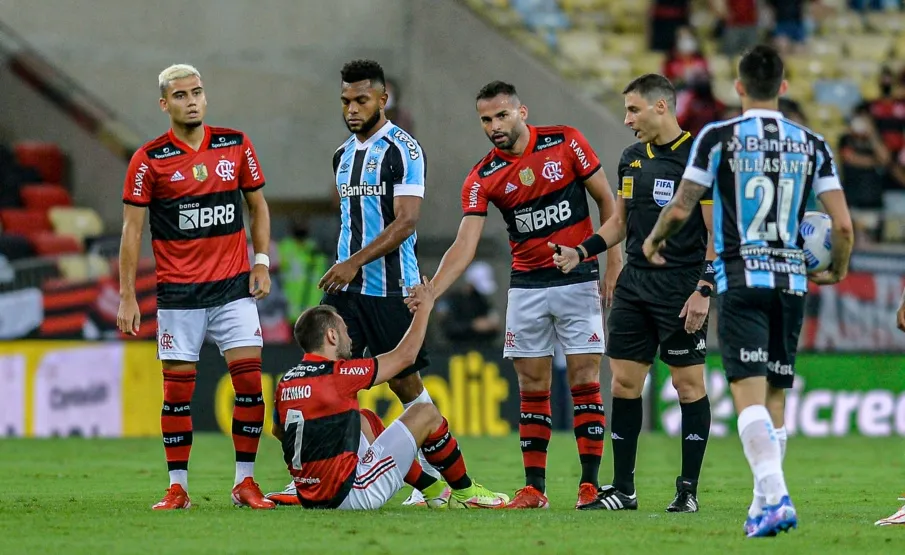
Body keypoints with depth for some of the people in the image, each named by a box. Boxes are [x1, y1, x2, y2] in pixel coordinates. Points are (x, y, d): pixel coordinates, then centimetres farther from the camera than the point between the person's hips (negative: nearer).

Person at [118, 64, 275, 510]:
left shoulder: (236, 145, 4)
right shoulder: (149, 159, -4)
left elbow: (258, 205, 14)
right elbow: (132, 229, -2)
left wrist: (262, 262, 3)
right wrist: (127, 297, -6)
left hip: (234, 287, 2)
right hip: (178, 291, -2)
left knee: (250, 380, -5)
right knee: (177, 388, -1)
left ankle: (245, 482, 4)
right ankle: (177, 487, 7)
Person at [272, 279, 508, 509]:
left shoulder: (285, 383, 5)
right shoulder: (337, 375, -14)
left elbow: (277, 431, 25)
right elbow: (405, 355, -2)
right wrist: (424, 307, 12)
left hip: (310, 498, 8)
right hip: (349, 495, -8)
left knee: (365, 421, 33)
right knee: (426, 414, 6)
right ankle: (466, 492, 25)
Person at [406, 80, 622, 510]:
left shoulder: (566, 143, -6)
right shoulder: (482, 179, -3)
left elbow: (605, 198, 1)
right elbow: (465, 244, -10)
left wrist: (614, 259, -5)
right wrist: (430, 292, -24)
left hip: (577, 280, -2)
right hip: (526, 285, 2)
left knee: (584, 381, -4)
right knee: (532, 388, 2)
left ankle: (590, 485, -3)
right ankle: (534, 487, 5)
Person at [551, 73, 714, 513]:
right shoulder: (632, 158, 12)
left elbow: (717, 231, -10)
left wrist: (703, 291, -17)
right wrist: (581, 252, 6)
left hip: (681, 288, -7)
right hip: (635, 283, 7)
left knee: (688, 384, -2)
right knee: (624, 381, 4)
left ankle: (688, 490, 4)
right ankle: (622, 489, 10)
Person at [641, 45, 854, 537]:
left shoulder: (718, 137, -3)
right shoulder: (811, 144, 5)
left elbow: (680, 208, 0)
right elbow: (842, 224, 1)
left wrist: (652, 241, 21)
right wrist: (837, 269, 21)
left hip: (740, 280, -3)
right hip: (791, 280, 3)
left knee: (749, 395, -10)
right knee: (774, 397, 13)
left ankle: (775, 498, -27)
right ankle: (764, 505, 16)